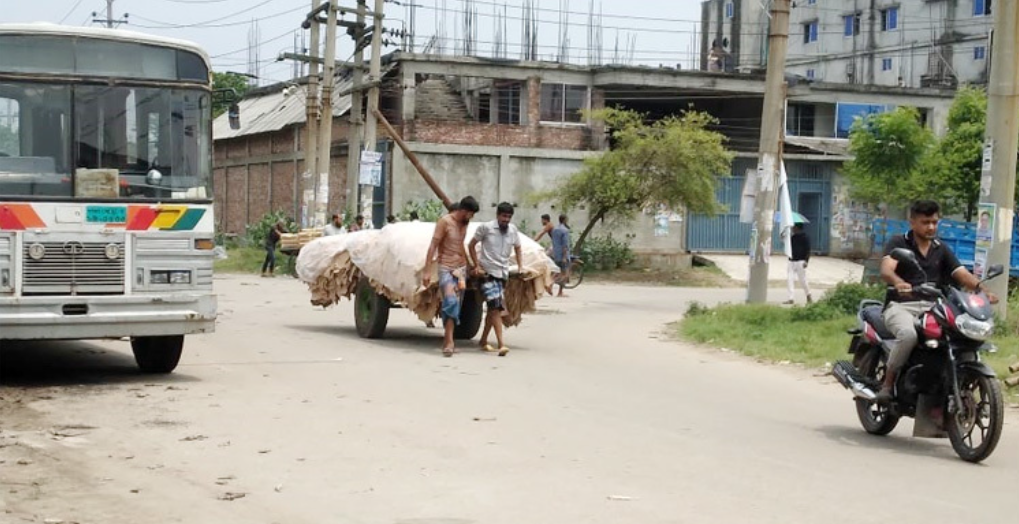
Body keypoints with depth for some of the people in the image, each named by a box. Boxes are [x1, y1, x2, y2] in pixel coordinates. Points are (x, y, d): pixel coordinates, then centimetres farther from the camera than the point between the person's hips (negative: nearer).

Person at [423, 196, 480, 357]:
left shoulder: (464, 224, 11)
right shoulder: (445, 222, -10)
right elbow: (433, 246, -13)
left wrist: (469, 265, 32)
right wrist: (427, 271, -18)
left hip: (461, 268, 7)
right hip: (446, 268, -7)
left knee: (457, 305, 4)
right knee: (450, 302, -21)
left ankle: (447, 342, 10)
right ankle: (449, 342, -24)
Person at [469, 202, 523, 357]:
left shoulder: (513, 230, 7)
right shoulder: (486, 228, -6)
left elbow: (517, 248, 22)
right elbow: (471, 245, 2)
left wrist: (520, 266, 10)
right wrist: (477, 266, -4)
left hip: (503, 273, 6)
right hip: (488, 273, -6)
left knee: (494, 309, 12)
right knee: (495, 308, -16)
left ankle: (483, 341, 27)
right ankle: (501, 344, -21)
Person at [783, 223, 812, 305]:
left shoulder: (804, 237, -6)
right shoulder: (792, 237, 14)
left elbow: (808, 250, -9)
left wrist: (806, 261, -19)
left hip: (800, 261, -6)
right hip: (792, 261, 7)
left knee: (802, 280, 0)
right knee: (791, 280, -1)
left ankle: (809, 296, 20)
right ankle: (791, 298, -2)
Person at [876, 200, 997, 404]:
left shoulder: (941, 249, 18)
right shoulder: (898, 244, 3)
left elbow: (962, 274, 5)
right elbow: (886, 270, -17)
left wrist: (983, 291, -16)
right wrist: (898, 283, -41)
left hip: (931, 307, 4)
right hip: (901, 306, -4)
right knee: (908, 334, -37)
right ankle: (888, 383, -19)